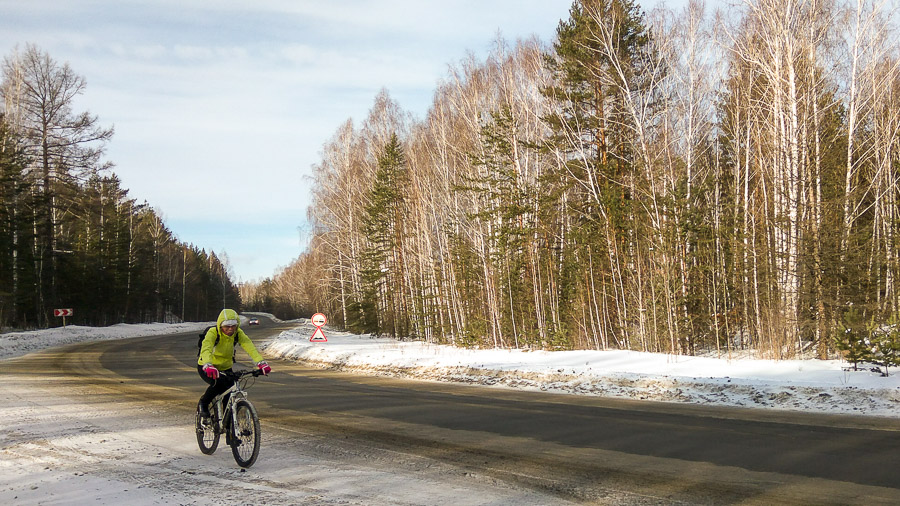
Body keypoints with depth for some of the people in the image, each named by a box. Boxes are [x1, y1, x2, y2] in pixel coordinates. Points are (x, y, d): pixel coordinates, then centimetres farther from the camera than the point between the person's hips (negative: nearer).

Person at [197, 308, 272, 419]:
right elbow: (206, 349, -43)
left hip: (225, 367, 4)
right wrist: (208, 366, -64)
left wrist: (261, 363, -47)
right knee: (219, 383, -32)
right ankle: (203, 404, -5)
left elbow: (250, 347, -30)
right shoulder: (213, 333, -26)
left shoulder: (238, 333, -15)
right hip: (206, 367, -4)